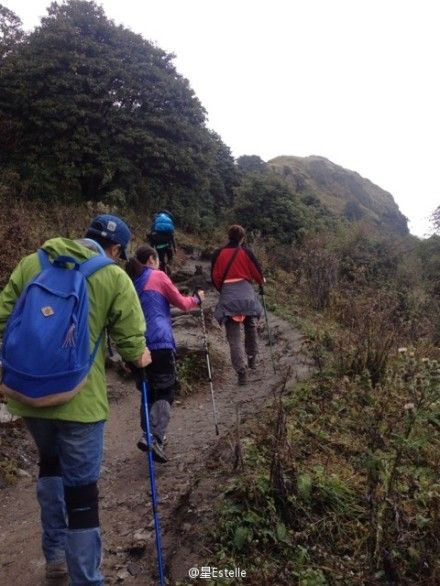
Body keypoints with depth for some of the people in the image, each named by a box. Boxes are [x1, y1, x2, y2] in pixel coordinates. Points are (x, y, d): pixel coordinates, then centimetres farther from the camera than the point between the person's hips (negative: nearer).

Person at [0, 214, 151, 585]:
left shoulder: (31, 263, 6)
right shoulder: (114, 277, -4)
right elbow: (131, 340, -5)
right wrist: (141, 358, 17)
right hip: (79, 398, -5)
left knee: (51, 462, 27)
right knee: (81, 488, 6)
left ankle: (55, 554, 39)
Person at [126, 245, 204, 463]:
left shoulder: (130, 283, 16)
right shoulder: (158, 276, 1)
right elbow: (182, 304, 6)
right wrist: (197, 298, 23)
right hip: (159, 341, -6)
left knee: (149, 390, 17)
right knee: (166, 391, -3)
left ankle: (150, 434, 20)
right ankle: (154, 437, -18)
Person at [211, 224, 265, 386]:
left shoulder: (218, 254, 5)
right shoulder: (246, 252, 2)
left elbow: (214, 277, 8)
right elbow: (257, 271, 7)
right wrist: (261, 281, 29)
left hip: (227, 295, 0)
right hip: (246, 293, 0)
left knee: (234, 336, 0)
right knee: (250, 325, 25)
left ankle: (241, 371, -8)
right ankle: (252, 358, 30)